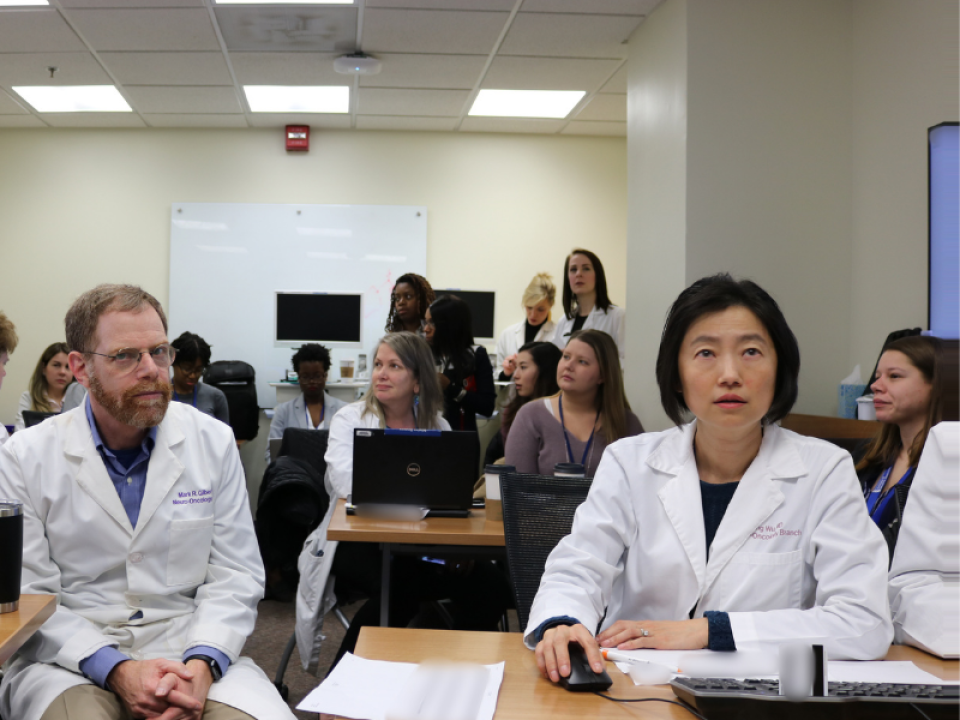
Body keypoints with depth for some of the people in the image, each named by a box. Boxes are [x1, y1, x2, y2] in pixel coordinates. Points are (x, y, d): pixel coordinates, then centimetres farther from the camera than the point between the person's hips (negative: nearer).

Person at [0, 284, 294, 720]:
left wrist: (201, 664, -16)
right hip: (67, 654, -2)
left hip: (190, 647, 2)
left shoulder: (213, 442, 4)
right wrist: (115, 670, -19)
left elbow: (235, 574, 2)